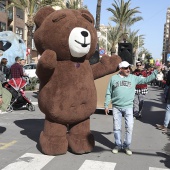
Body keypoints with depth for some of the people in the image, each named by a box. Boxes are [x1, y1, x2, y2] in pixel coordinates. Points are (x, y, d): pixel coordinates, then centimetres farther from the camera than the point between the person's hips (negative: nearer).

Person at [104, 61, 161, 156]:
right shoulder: (114, 78, 4)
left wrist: (156, 71, -4)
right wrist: (106, 105, 5)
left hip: (128, 107, 0)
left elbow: (146, 80, 3)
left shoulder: (133, 78, 4)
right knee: (117, 127, 7)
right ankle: (118, 145, 23)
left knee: (130, 127, -2)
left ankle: (127, 145, 15)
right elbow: (108, 93, 7)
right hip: (116, 107, 0)